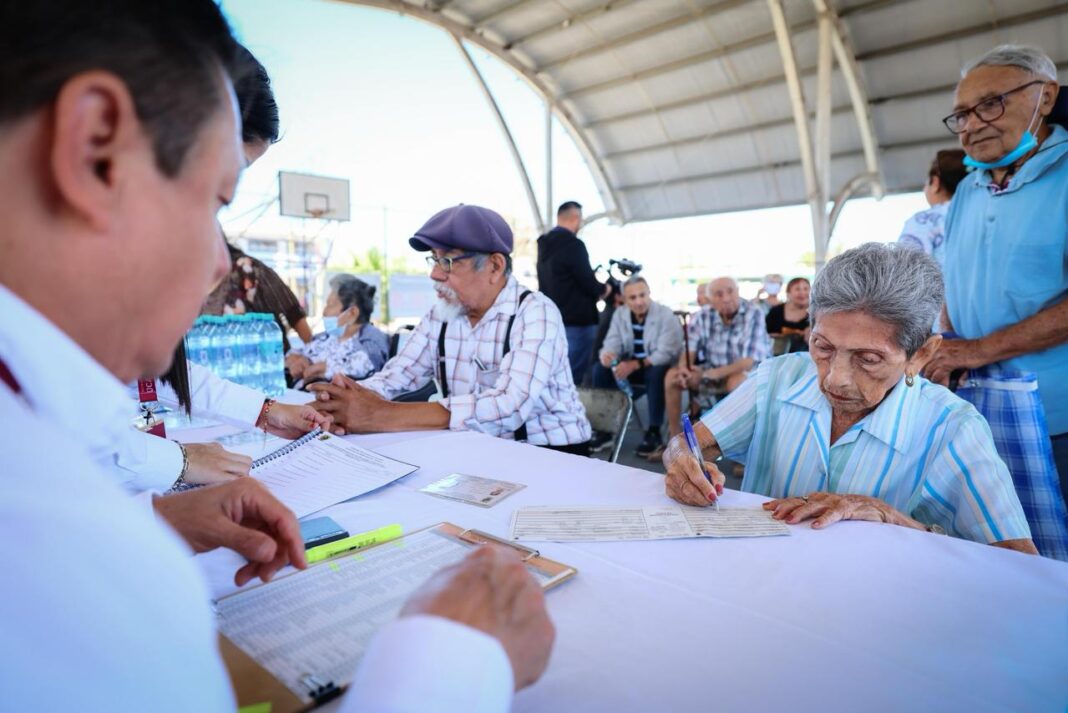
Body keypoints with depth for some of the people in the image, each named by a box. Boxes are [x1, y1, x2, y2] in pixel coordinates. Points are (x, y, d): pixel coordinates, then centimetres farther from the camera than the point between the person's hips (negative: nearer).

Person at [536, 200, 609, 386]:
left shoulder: (544, 244, 10)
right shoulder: (573, 244, -16)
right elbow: (588, 283, -17)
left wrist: (593, 287, 16)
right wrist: (603, 289, 4)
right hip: (577, 320, -9)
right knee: (575, 374, -3)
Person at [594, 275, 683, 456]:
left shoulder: (666, 315, -16)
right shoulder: (619, 315, 0)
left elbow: (666, 353, -25)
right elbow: (612, 344, -6)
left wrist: (636, 364, -37)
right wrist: (605, 355, -32)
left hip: (660, 367, -4)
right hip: (630, 365, 5)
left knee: (656, 373, -39)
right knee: (600, 368, -19)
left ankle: (654, 432, -27)